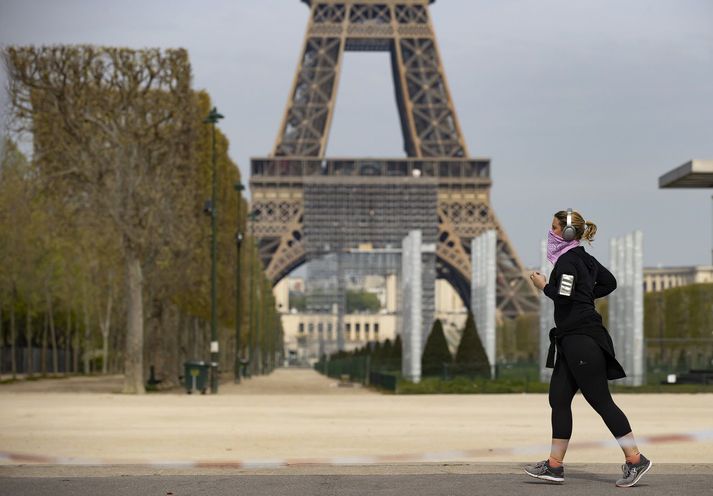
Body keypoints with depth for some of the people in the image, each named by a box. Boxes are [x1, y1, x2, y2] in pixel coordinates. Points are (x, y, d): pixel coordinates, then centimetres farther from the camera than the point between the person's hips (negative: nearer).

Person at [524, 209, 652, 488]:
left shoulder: (567, 260, -13)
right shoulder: (584, 258, 15)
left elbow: (563, 296, -24)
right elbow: (609, 282, 23)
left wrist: (543, 285, -7)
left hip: (581, 339, -10)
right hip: (572, 339, 10)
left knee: (600, 400, -6)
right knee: (558, 399, 9)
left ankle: (636, 460, -2)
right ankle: (554, 466, 10)